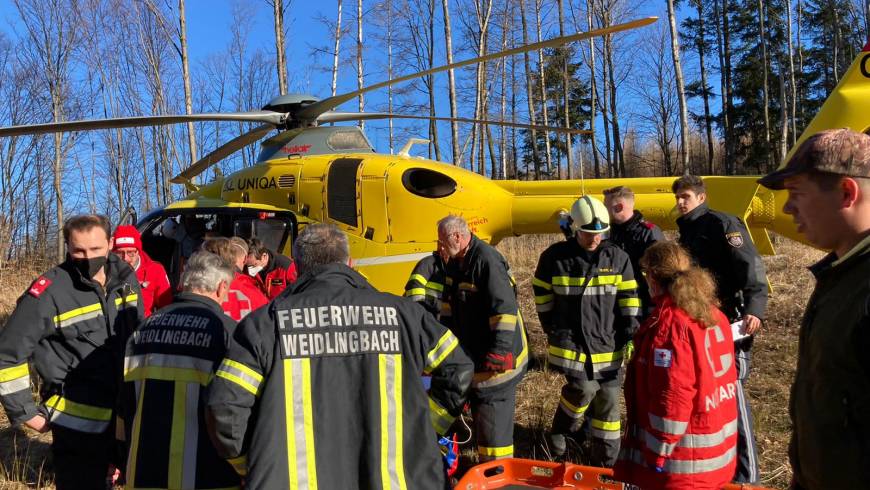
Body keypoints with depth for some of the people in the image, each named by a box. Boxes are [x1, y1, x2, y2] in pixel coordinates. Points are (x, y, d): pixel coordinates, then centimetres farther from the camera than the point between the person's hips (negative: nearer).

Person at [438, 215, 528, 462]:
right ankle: (486, 465, 36)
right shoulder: (457, 262, 7)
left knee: (493, 420, -3)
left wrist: (500, 351, -30)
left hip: (496, 360, -10)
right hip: (474, 354, 10)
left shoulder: (487, 260, -23)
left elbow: (505, 308, -29)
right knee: (479, 414, 21)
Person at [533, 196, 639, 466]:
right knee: (584, 388, -17)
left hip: (608, 343, 3)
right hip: (571, 340, -3)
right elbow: (543, 295, 7)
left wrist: (630, 332, -2)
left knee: (607, 400, 7)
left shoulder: (617, 257, 1)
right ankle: (561, 428, 15)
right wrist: (553, 330, 7)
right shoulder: (555, 256, -4)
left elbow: (628, 299, 6)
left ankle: (605, 460, 23)